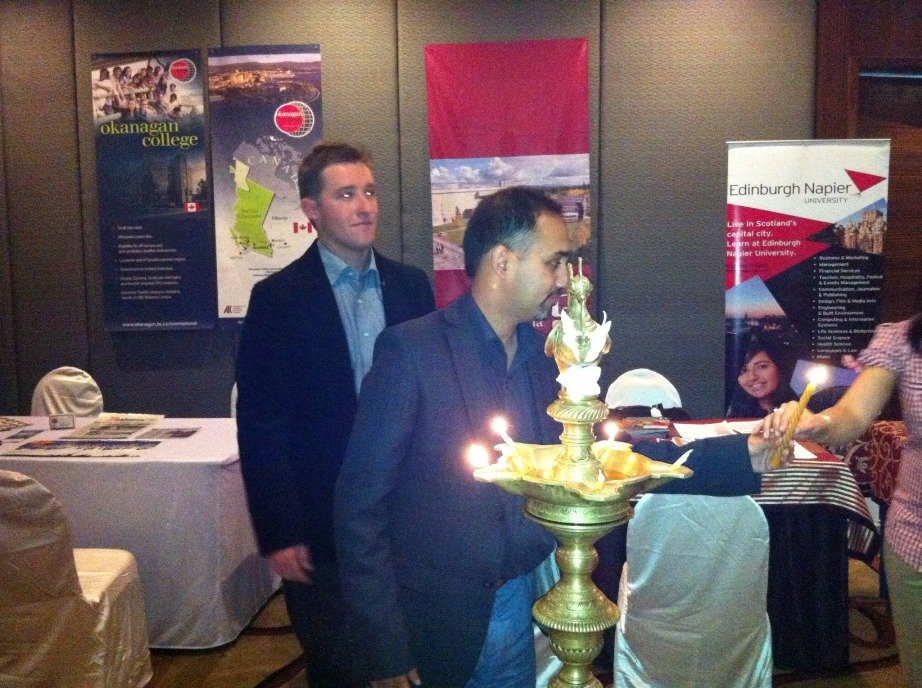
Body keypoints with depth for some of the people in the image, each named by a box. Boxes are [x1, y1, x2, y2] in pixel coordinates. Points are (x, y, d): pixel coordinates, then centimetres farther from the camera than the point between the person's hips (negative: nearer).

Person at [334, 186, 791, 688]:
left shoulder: (547, 359, 1)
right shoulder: (411, 349, -16)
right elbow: (361, 501, -15)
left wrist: (744, 454, -2)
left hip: (519, 606, 5)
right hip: (431, 622, -5)